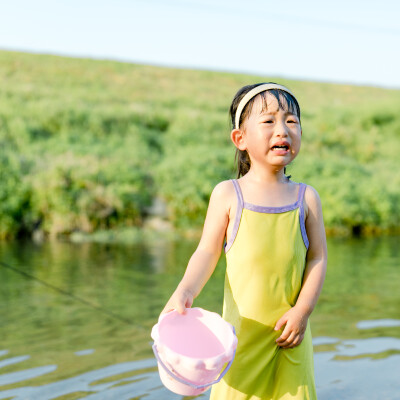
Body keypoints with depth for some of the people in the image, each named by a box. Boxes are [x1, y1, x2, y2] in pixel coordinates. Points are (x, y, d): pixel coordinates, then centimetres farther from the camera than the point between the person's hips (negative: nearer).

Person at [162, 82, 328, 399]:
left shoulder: (306, 197, 2)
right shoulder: (228, 194, -3)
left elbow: (318, 257, 3)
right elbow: (207, 253, -3)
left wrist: (303, 310, -8)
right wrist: (184, 292, -19)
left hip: (289, 329, 2)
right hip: (242, 328, -1)